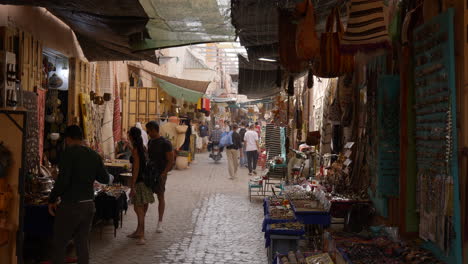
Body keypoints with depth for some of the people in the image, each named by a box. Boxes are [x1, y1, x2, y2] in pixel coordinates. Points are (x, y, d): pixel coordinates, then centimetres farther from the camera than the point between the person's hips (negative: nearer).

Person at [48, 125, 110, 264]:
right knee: (82, 243, 13)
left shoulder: (69, 153, -12)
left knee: (59, 245, 3)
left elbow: (62, 181, -19)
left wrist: (52, 200, -8)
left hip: (70, 206, -6)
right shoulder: (94, 155, 6)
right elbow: (105, 179, 10)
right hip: (89, 205, 6)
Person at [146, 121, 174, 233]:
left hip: (160, 174, -6)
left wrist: (163, 174, -18)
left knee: (160, 197, 3)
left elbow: (171, 161, -11)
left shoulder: (165, 143, -10)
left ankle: (160, 223, 11)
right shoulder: (150, 142, 12)